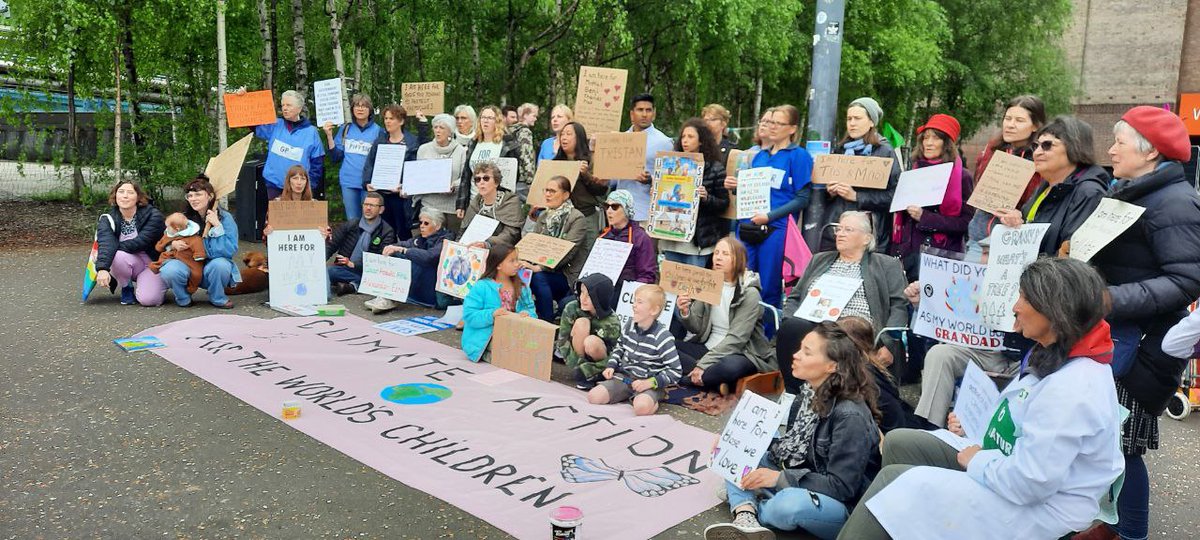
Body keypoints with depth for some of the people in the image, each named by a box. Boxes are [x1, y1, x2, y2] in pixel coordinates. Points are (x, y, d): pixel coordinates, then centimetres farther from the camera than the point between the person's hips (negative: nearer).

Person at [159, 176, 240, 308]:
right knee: (169, 270, -31)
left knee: (220, 264, -35)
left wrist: (217, 226, -23)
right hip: (187, 266, 1)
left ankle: (217, 299, -4)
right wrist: (173, 244, -16)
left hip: (211, 271, -1)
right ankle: (183, 299, 2)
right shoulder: (183, 217, 0)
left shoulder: (225, 218, -7)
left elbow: (230, 251, -18)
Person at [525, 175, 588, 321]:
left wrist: (539, 268, -28)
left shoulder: (577, 218, -9)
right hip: (544, 268, 6)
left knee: (538, 277, -32)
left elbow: (567, 252, -19)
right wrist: (523, 261, -14)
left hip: (568, 275, -5)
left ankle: (547, 324, -21)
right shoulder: (544, 216, 14)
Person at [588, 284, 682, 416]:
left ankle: (653, 401, -4)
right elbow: (619, 348, 21)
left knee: (642, 407, -37)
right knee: (594, 396, -14)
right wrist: (611, 366, 4)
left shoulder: (663, 337, -16)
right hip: (624, 378, 6)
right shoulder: (629, 326, 1)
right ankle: (629, 395, 4)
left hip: (650, 384, -6)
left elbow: (675, 371, -13)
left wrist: (649, 383, -21)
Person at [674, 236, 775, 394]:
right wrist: (685, 313, -22)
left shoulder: (750, 293, -14)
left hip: (741, 353, -6)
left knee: (729, 366, -40)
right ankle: (715, 382, -19)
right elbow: (696, 327, 1)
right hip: (708, 348, 6)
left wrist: (704, 364, -26)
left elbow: (736, 339, -20)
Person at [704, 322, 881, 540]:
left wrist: (780, 478, -26)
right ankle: (746, 519, -22)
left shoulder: (850, 416, -24)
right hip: (801, 489, 8)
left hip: (844, 507, -8)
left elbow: (842, 486, -24)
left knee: (789, 504, -38)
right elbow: (790, 449, 9)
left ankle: (744, 513, -5)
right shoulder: (807, 398, 0)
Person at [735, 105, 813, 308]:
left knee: (769, 288, 0)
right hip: (747, 226, 6)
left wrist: (770, 216, -16)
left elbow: (802, 199, -8)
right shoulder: (759, 155, 18)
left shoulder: (798, 156, -1)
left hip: (775, 228, -6)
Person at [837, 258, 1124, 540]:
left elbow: (1029, 482, -29)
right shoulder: (1055, 353, 4)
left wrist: (977, 461, -13)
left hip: (1034, 507, -10)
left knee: (895, 479, -16)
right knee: (898, 442, 7)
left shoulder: (1074, 388, -29)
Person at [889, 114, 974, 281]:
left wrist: (924, 217, -16)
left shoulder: (962, 176, -2)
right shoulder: (915, 170, 13)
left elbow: (966, 222, -10)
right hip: (907, 252, 5)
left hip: (940, 255, -4)